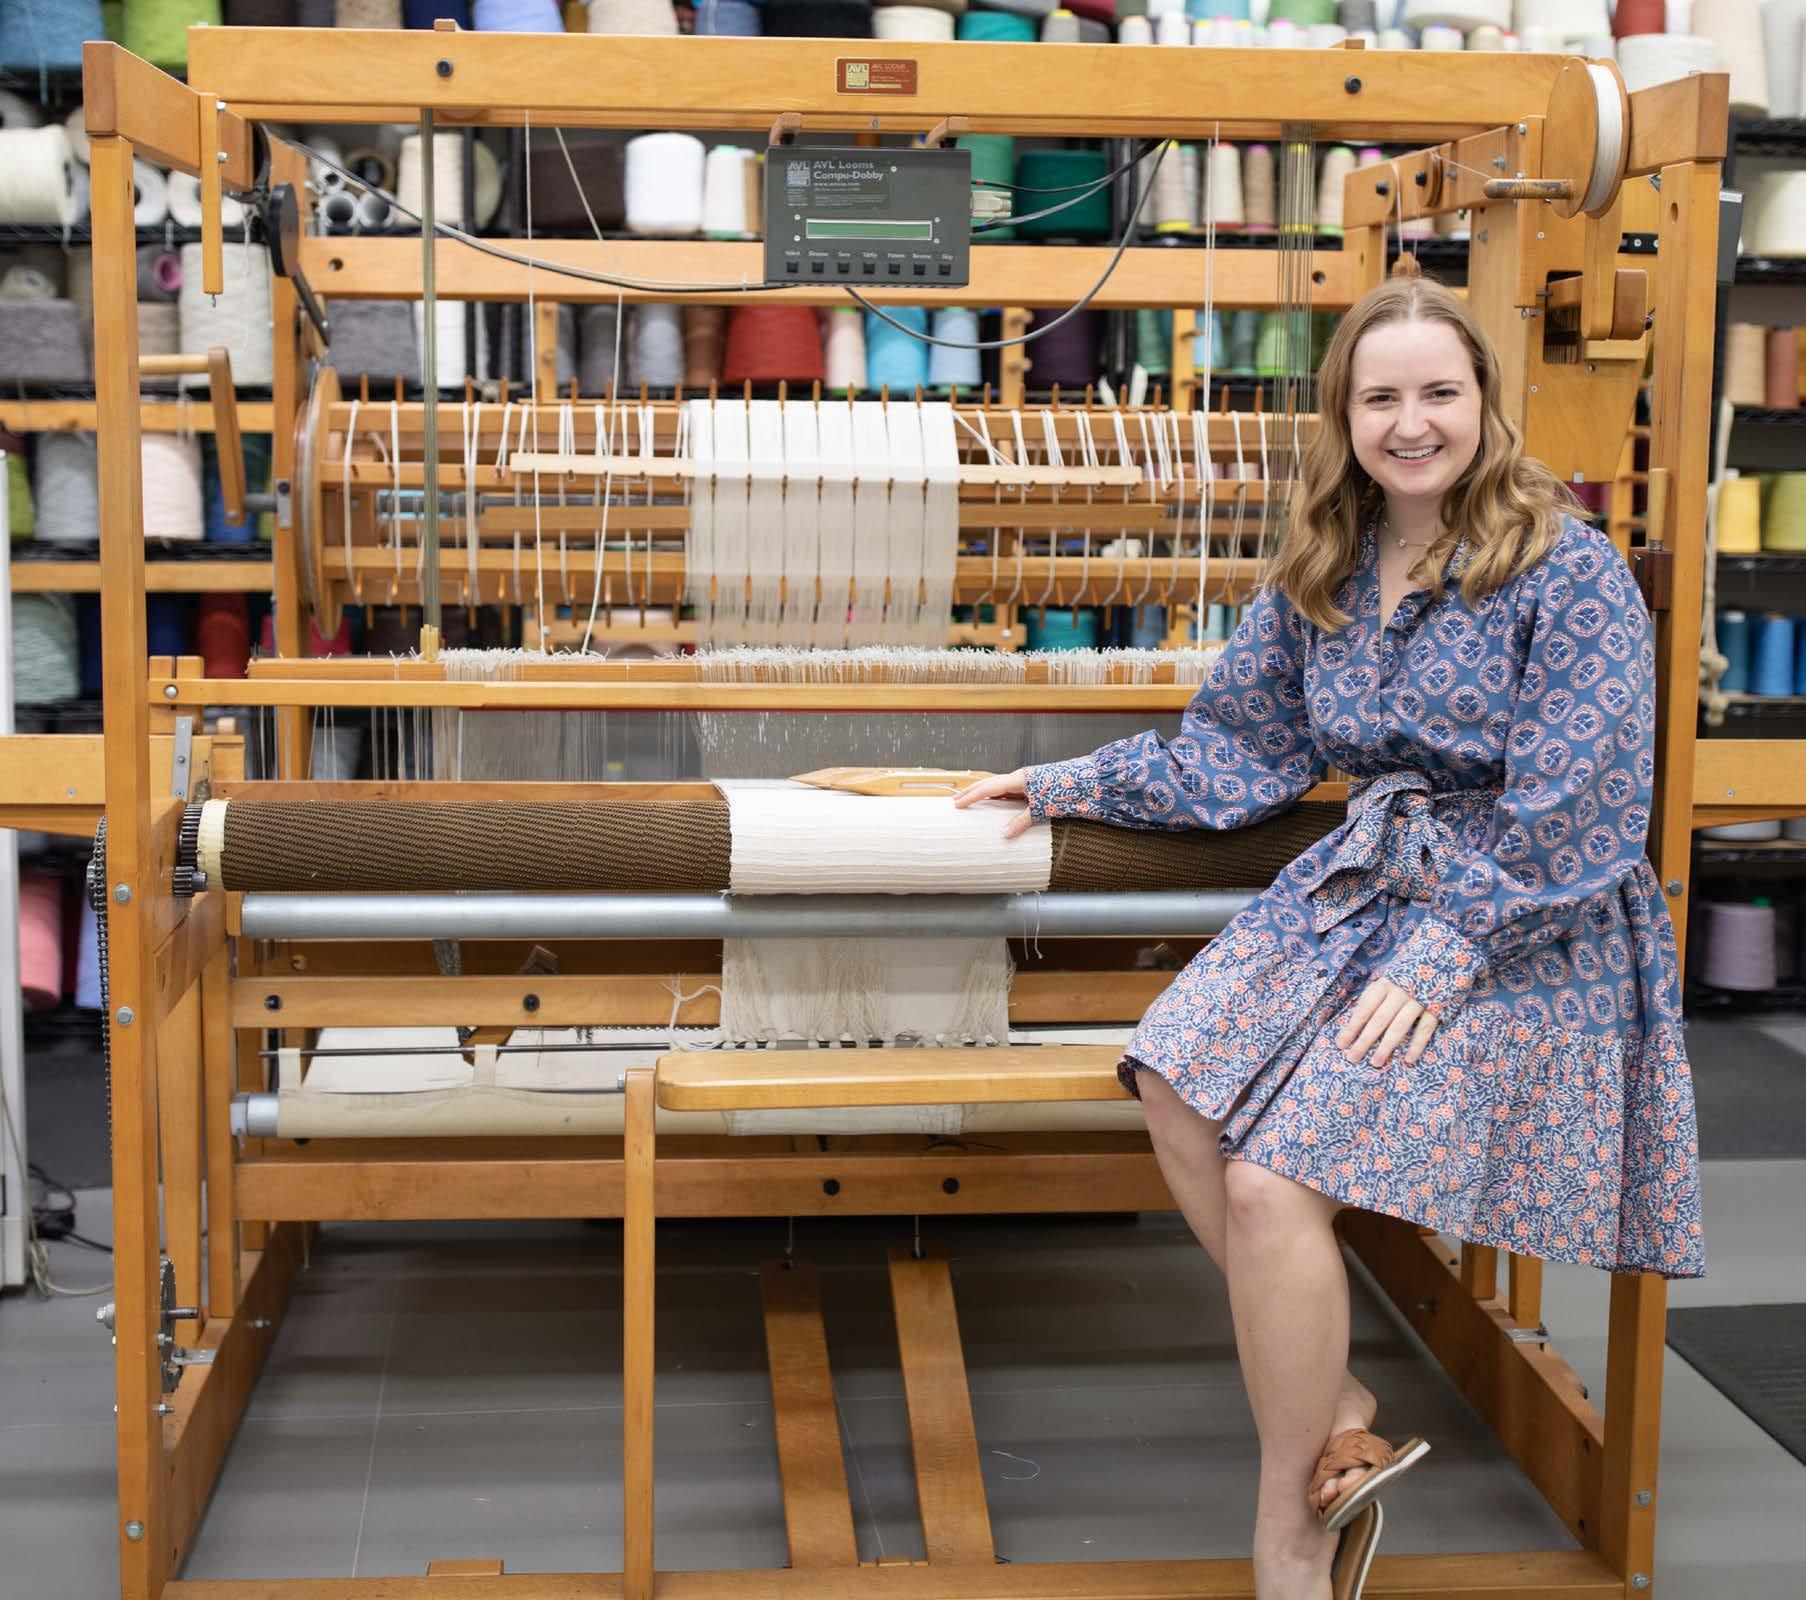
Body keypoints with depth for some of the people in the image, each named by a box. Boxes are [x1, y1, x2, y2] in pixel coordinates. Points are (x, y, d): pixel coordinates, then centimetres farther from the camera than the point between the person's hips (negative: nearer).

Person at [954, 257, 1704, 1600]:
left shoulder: (1568, 571, -11)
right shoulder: (1325, 574, 9)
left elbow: (1574, 815, -15)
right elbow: (1237, 749, 16)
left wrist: (1444, 955, -22)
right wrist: (1068, 785, 9)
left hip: (1524, 925, -7)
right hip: (1365, 883, 7)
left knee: (1272, 1180, -22)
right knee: (1177, 1088, -18)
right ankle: (1338, 1415, -2)